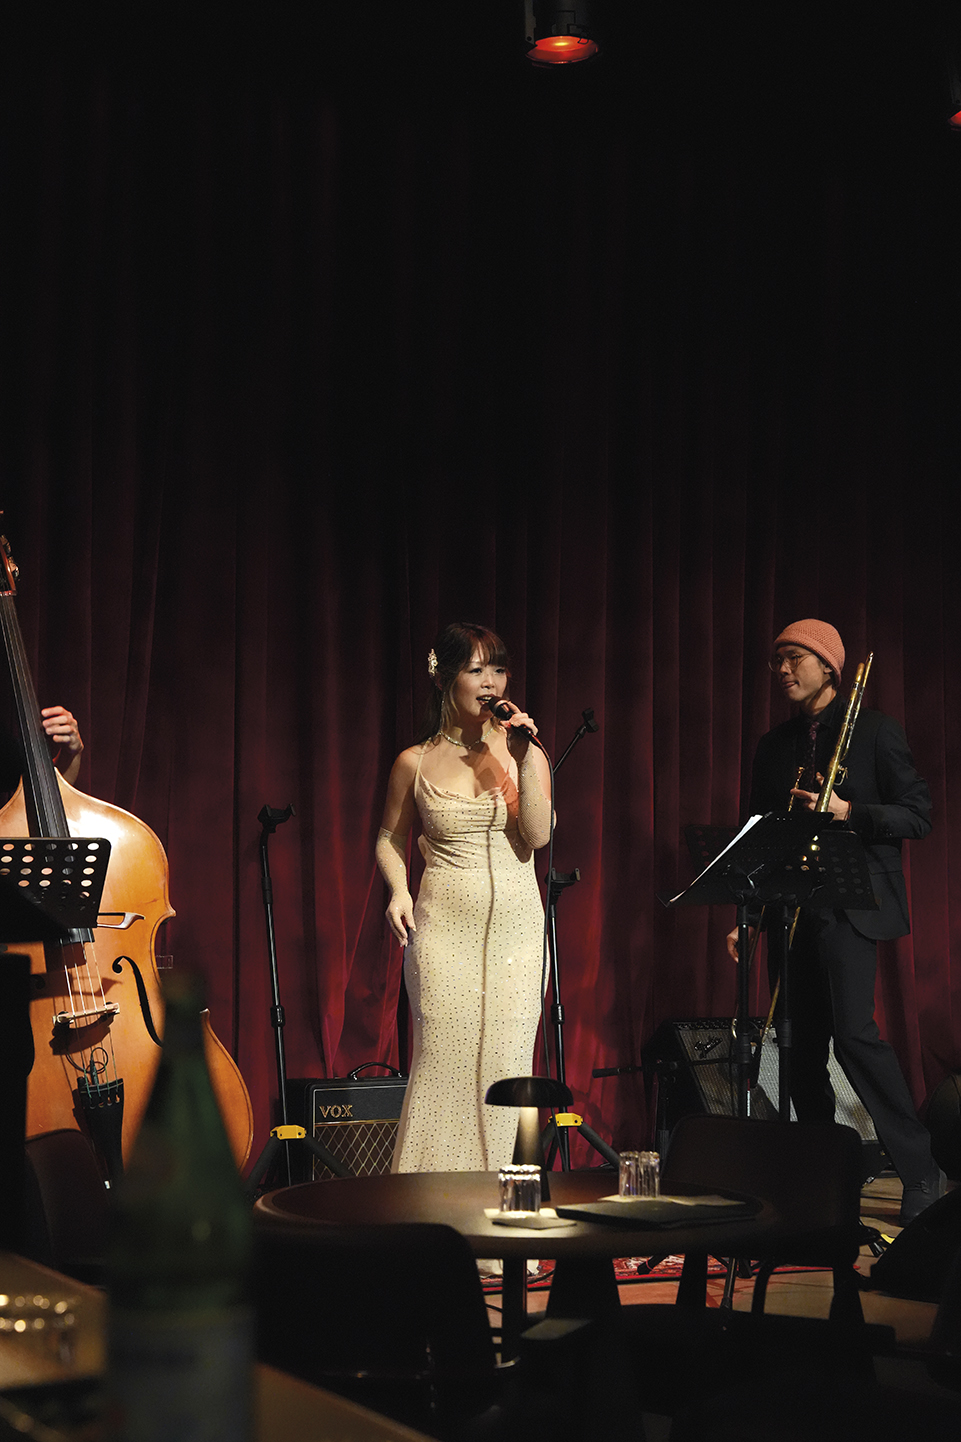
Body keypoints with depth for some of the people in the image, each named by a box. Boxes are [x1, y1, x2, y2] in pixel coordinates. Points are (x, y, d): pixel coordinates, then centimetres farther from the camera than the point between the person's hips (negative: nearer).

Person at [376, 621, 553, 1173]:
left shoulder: (522, 750, 6)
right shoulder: (416, 763, 4)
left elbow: (538, 835, -6)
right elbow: (390, 839, 16)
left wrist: (525, 758, -12)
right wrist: (399, 890, -2)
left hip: (515, 925, 2)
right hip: (444, 926, -1)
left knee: (504, 1059, -2)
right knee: (444, 1059, -7)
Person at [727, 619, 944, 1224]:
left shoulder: (874, 730, 3)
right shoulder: (774, 746, 18)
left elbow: (918, 816, -1)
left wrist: (848, 812, -15)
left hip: (851, 905, -6)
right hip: (791, 910, 6)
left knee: (854, 1031, -19)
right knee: (803, 1048, 3)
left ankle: (922, 1173, -11)